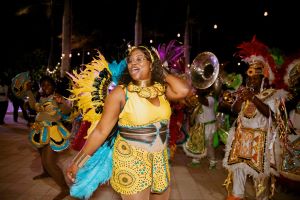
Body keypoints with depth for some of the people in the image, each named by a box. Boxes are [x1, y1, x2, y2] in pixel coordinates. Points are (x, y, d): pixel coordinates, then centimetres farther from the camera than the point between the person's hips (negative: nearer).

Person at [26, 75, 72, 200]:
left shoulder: (56, 98, -17)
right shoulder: (42, 97, 6)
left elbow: (66, 111, -31)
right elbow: (34, 106, 24)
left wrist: (62, 102, -52)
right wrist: (29, 91, 21)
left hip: (52, 133, -9)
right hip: (42, 132, 9)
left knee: (49, 163, -13)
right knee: (43, 155, 29)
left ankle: (65, 189, -4)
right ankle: (46, 173, 58)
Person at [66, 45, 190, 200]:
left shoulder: (161, 89, 0)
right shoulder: (120, 93, -13)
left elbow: (183, 90, -20)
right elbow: (101, 130, -13)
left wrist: (162, 73, -6)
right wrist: (78, 162, -14)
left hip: (160, 162, 5)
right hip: (131, 163, -5)